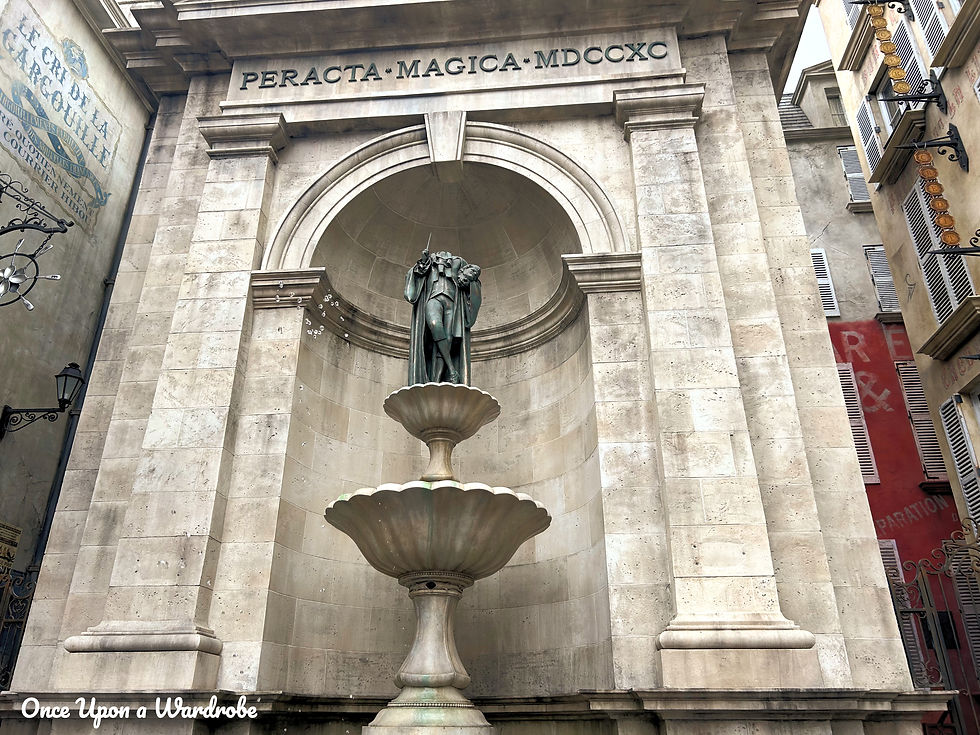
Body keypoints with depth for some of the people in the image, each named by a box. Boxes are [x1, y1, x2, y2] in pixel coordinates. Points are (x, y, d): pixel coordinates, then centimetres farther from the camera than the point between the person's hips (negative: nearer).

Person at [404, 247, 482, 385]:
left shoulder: (458, 261, 30)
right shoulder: (430, 260, 30)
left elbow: (475, 269, 19)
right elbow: (417, 273, 18)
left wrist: (466, 276, -1)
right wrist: (423, 261, 1)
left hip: (452, 301, 1)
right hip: (433, 298, -1)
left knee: (448, 336, -18)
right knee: (434, 324, -33)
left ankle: (436, 381, -28)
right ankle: (452, 371, -36)